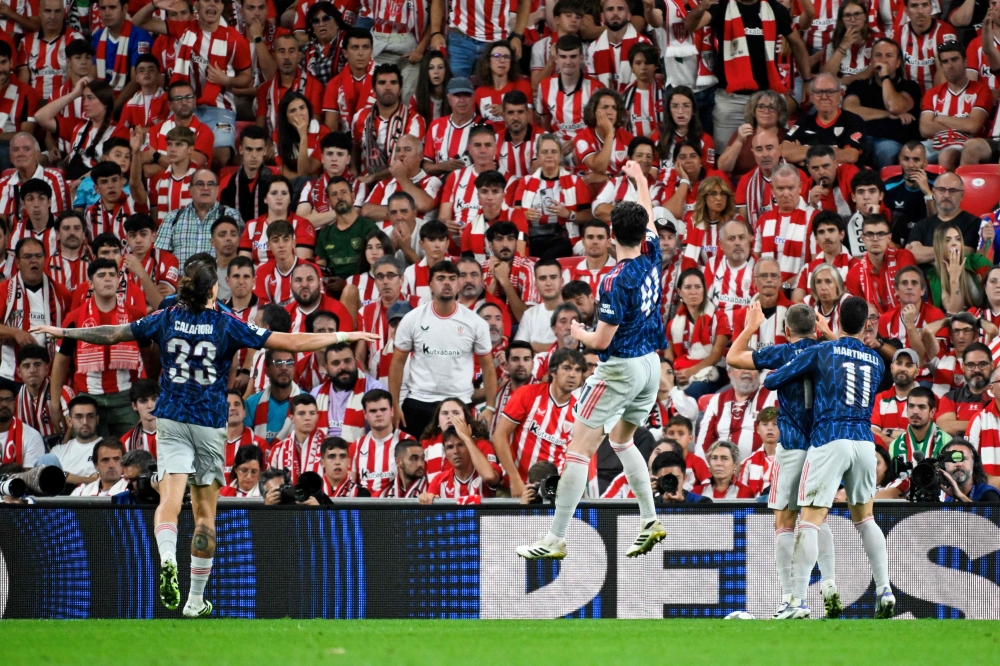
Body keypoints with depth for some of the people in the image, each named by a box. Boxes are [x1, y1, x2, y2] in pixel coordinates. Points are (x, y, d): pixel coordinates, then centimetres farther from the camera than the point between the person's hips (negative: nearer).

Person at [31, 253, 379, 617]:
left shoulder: (166, 319, 0)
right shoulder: (227, 325, -6)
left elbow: (112, 334, 7)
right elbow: (290, 343, -8)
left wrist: (63, 332, 22)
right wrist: (343, 337, 0)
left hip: (171, 421, 1)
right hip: (210, 424, -1)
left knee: (169, 500, -10)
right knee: (205, 511, 8)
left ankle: (167, 560, -40)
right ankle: (196, 599, 13)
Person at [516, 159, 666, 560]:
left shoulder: (616, 281, -21)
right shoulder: (650, 256, -1)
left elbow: (601, 340, -18)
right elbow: (648, 217, 21)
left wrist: (578, 333, 5)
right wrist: (640, 179, 38)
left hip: (620, 368, -9)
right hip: (650, 366, 9)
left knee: (579, 449, -6)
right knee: (621, 440, 27)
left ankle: (556, 539, -8)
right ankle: (650, 522, 22)